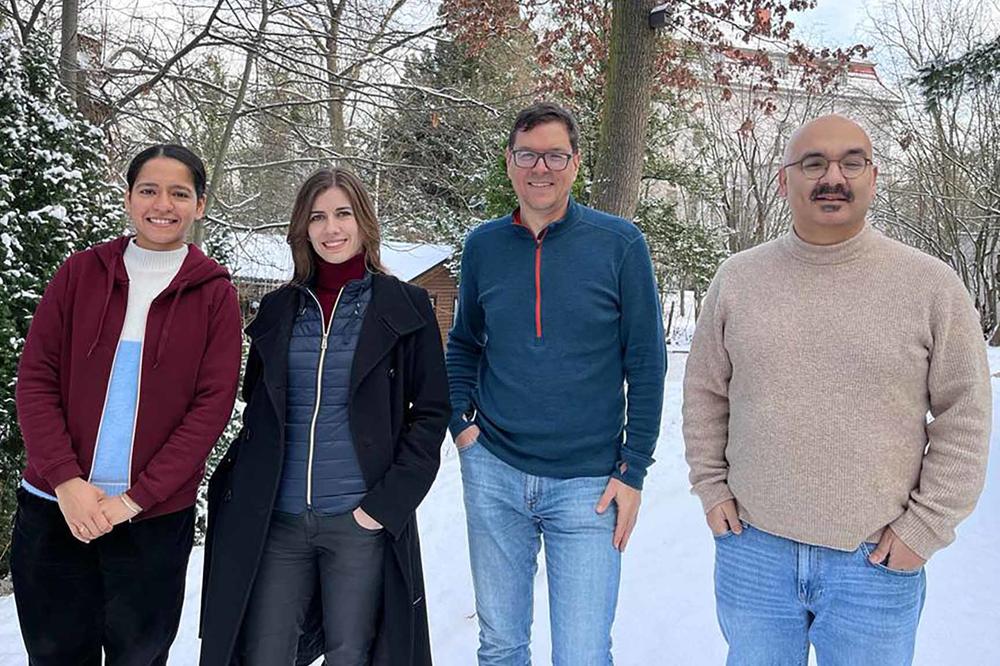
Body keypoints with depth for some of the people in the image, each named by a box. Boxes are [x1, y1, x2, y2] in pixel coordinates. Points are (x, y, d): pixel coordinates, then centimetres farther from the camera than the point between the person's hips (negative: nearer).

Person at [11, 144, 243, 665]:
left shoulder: (214, 291, -1)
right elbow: (35, 379, 1)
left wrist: (136, 498, -12)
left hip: (155, 519, -1)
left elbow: (212, 404, -7)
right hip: (55, 509, 2)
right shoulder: (81, 272, 4)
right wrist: (66, 481, -11)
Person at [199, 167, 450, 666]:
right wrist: (243, 488, 6)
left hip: (361, 518, -3)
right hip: (275, 519, 3)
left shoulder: (405, 307, -1)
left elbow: (430, 413, -2)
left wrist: (388, 502, -9)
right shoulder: (278, 309, 9)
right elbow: (256, 415, 17)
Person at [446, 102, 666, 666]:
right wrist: (461, 420, 3)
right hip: (493, 472, 3)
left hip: (588, 484, -2)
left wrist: (634, 470, -5)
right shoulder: (484, 245, 4)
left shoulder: (620, 243, -5)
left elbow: (646, 363, -3)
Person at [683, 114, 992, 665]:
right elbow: (704, 391, 9)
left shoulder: (932, 284, -4)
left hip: (876, 560, -1)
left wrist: (924, 526, -5)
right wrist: (710, 487, 4)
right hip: (752, 548, 2)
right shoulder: (738, 277, 1)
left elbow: (964, 416, -1)